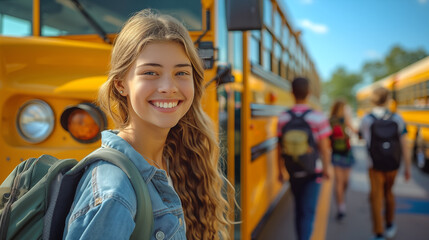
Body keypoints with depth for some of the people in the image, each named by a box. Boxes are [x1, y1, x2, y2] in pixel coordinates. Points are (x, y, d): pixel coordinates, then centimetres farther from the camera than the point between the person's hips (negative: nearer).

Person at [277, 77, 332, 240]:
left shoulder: (283, 118, -6)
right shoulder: (318, 118, -13)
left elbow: (281, 147, -1)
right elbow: (324, 147, -11)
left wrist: (281, 170, 9)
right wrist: (326, 168, 4)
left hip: (293, 172, 3)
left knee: (298, 209, 20)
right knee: (308, 211, 1)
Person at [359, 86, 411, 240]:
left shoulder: (366, 120, -10)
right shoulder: (397, 119, -6)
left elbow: (362, 136, 9)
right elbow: (404, 145, -6)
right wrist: (408, 168, 0)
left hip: (375, 166, -2)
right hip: (393, 165, 3)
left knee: (376, 198, 5)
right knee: (388, 193, 24)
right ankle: (390, 226, 37)